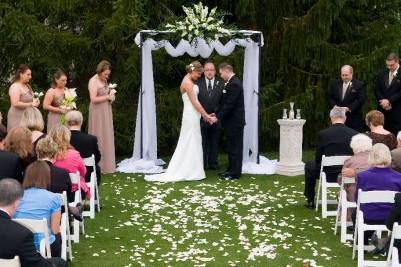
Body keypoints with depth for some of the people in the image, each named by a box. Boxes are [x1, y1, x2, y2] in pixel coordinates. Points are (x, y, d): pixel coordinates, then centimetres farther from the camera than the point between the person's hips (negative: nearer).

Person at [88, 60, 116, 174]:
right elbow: (94, 99, -19)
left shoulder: (104, 81, 12)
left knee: (107, 138, 8)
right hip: (97, 113, -8)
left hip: (106, 112, 8)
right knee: (98, 138, -4)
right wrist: (108, 97, -13)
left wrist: (111, 97, 5)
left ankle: (106, 166, 14)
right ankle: (97, 167, 0)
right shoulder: (93, 81, -12)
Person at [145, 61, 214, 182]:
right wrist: (206, 115, -13)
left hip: (193, 115, 10)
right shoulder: (187, 82, -16)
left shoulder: (189, 81, 14)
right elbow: (194, 102, -17)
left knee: (188, 143, 11)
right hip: (191, 115, -10)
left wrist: (203, 114, 10)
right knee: (191, 143, -4)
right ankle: (190, 172, 2)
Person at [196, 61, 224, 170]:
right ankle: (203, 164, 16)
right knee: (203, 143, 7)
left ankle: (213, 163, 21)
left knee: (215, 143, 10)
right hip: (202, 118, -1)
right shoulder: (198, 83, -2)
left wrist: (216, 113, -13)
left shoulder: (221, 84, 1)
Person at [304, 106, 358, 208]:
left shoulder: (322, 134, -14)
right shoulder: (354, 134, -9)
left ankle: (310, 201, 33)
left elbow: (318, 159, -5)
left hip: (329, 174, -2)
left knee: (309, 166, 27)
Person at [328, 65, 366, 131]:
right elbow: (330, 98, 10)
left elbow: (360, 100, -9)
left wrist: (348, 108, -20)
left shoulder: (359, 85, -1)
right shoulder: (334, 84, 12)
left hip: (353, 119, -3)